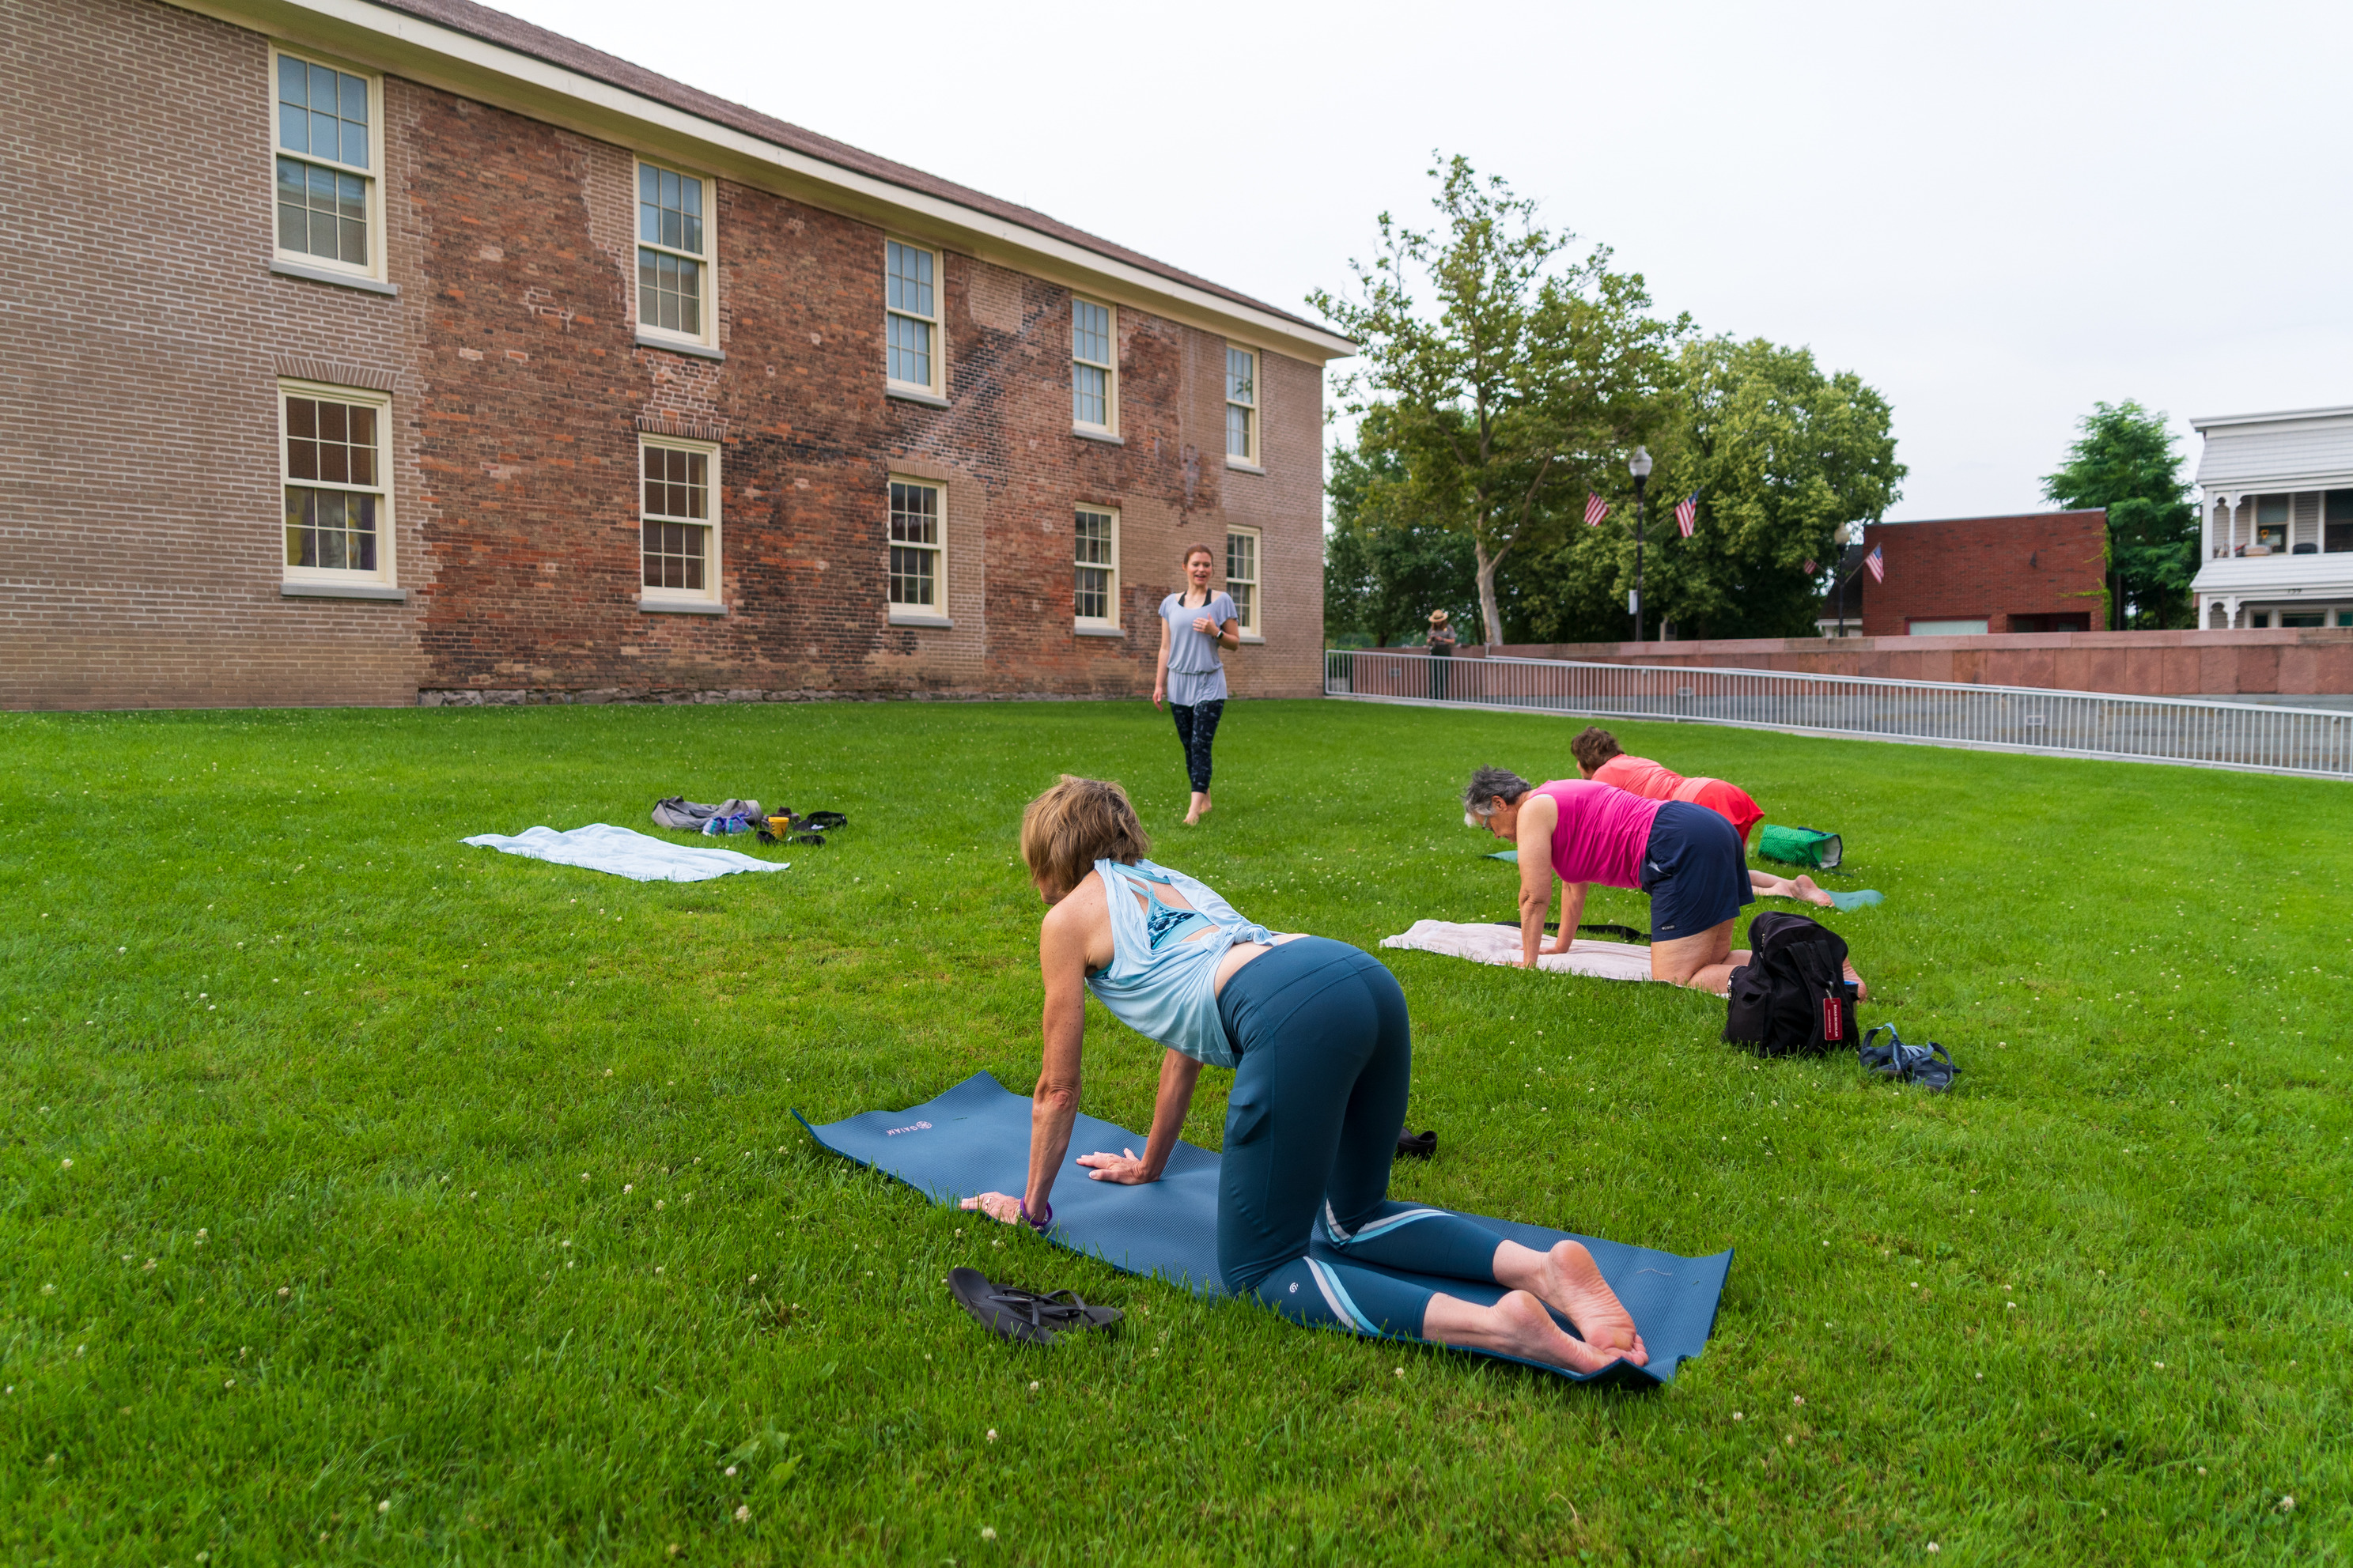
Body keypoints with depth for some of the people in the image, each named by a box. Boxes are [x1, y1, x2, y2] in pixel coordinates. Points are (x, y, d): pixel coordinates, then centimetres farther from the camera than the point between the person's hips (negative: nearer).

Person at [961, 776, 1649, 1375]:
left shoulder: (1069, 918, 17)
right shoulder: (1172, 883, 37)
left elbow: (1057, 1090, 24)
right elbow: (1186, 1047, 45)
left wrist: (1031, 1207, 38)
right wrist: (1149, 1166, 56)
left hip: (1294, 1018, -8)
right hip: (1370, 981, 8)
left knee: (1256, 1272, 3)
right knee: (1352, 1219, 26)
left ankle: (1495, 1325, -16)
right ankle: (1542, 1268, 3)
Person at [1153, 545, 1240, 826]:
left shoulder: (1221, 600, 2)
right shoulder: (1171, 603, 9)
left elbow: (1235, 642, 4)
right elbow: (1165, 647, 12)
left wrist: (1215, 632, -15)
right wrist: (1159, 684, 7)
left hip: (1209, 683, -3)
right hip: (1179, 683, 3)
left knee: (1201, 745, -11)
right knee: (1189, 747, 6)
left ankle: (1195, 808, -15)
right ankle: (1205, 801, 18)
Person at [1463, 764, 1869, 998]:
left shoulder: (1533, 811, 0)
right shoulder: (1559, 801, 28)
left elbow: (1535, 897, 0)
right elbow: (1573, 884, 37)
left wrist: (1528, 962, 10)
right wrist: (1562, 945, 44)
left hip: (1680, 846, -10)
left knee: (1676, 982, -13)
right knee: (1711, 962, 17)